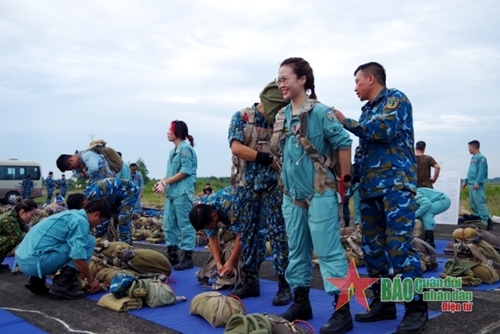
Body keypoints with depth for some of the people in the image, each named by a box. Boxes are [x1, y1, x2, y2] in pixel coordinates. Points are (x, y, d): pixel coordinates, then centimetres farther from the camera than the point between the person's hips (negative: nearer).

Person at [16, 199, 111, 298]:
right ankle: (63, 284, -4)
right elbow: (78, 258, -17)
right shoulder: (81, 221, -10)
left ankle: (36, 281, 18)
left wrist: (82, 272, 40)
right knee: (89, 241, -6)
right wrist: (91, 280, -2)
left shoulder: (72, 215, 20)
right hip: (35, 262, -10)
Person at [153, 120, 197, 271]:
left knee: (185, 225, -5)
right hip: (172, 193, 10)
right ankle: (172, 256, 20)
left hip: (182, 192, -10)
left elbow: (186, 171, -16)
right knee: (169, 224, 11)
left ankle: (188, 258, 1)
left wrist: (165, 183, -14)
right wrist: (161, 182, 2)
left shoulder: (185, 148, -9)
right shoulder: (174, 150, 19)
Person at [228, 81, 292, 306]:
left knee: (278, 234, -3)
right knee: (249, 234, 8)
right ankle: (249, 281, 20)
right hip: (246, 187, 0)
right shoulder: (242, 117, 1)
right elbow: (236, 148, -12)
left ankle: (284, 284, 4)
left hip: (273, 187, 0)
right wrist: (267, 158, -16)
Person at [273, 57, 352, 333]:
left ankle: (342, 310, 4)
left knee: (328, 251, -5)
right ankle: (301, 302, 26)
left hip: (320, 194, -7)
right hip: (292, 195, 8)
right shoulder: (281, 116, 10)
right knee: (297, 250, 13)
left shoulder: (320, 112, -11)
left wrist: (344, 179, -6)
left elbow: (344, 143, -10)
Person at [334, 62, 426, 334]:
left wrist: (345, 122, -9)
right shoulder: (367, 111, 21)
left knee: (398, 247, -12)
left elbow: (385, 130, -16)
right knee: (372, 248, 8)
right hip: (370, 189, 8)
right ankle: (383, 302, 19)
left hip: (396, 185, -8)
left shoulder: (396, 98, 1)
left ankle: (416, 308, 0)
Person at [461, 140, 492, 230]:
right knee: (473, 204, 11)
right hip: (471, 184, 10)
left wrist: (477, 182, -23)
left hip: (477, 185, -10)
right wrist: (465, 181, 22)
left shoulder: (481, 158, -9)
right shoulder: (473, 158, 19)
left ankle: (486, 222, -13)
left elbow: (481, 171, -17)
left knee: (480, 202, -13)